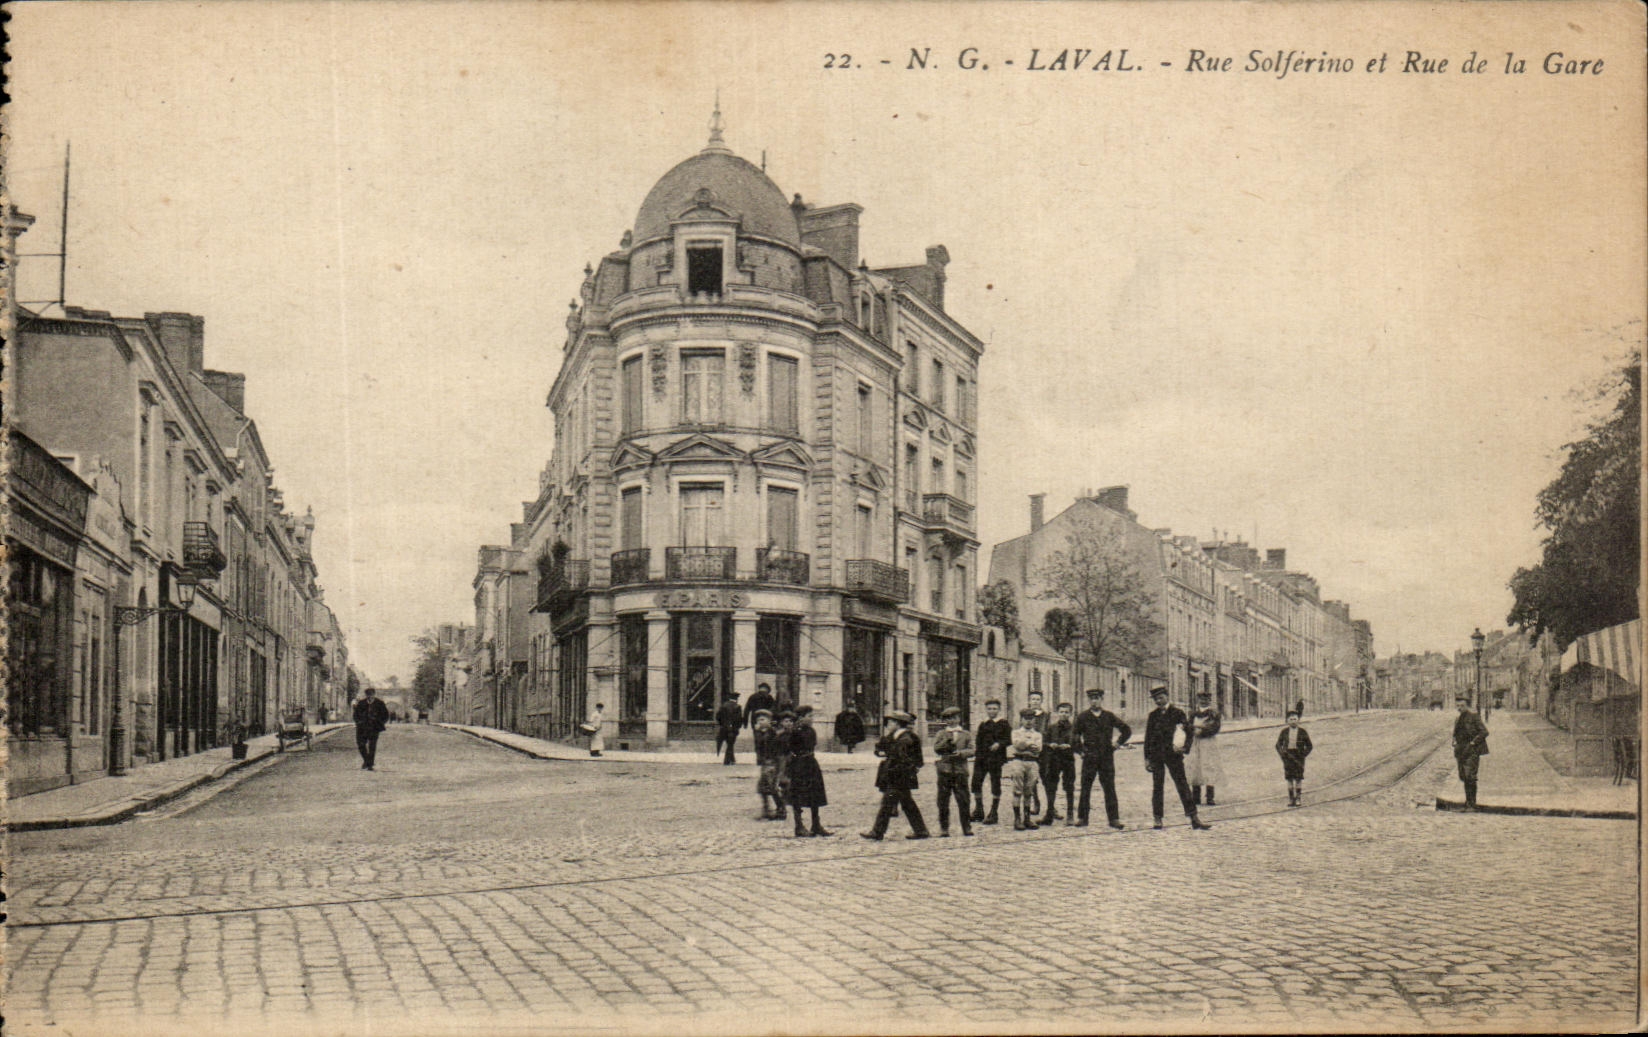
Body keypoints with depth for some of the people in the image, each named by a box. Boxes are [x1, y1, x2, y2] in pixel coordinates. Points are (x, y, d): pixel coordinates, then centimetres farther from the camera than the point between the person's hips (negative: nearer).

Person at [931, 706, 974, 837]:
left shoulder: (966, 734, 13)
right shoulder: (941, 734, 12)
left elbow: (971, 751, 4)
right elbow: (936, 749, -1)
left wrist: (961, 753, -14)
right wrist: (948, 740, -11)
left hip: (960, 771, 0)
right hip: (944, 770, 0)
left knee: (963, 801, -2)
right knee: (943, 802, 0)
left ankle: (967, 827, 5)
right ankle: (944, 829, 7)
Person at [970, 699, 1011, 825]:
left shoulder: (1004, 724, 1)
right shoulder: (983, 724, 15)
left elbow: (1009, 740, -5)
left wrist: (999, 744, -21)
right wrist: (975, 750, 6)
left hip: (995, 758, -5)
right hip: (981, 758, 5)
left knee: (995, 784, -1)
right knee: (976, 782, 2)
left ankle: (993, 814, 5)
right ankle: (978, 811, 15)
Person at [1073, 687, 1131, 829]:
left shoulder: (1109, 716, 7)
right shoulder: (1083, 718, 4)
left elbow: (1127, 730, 14)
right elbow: (1074, 736, 11)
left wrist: (1118, 743, 7)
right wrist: (1080, 750, 4)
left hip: (1107, 757, 1)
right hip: (1089, 758, -1)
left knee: (1110, 788, 0)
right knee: (1085, 788, 1)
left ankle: (1114, 819, 3)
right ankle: (1082, 818, 7)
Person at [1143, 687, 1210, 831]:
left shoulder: (1177, 712, 3)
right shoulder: (1153, 715, 9)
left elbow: (1189, 732, 5)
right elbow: (1148, 737, 10)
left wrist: (1185, 747, -9)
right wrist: (1147, 758, 5)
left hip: (1173, 753, -2)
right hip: (1156, 755, 2)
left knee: (1182, 785, -3)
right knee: (1157, 786, 3)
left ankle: (1194, 818, -5)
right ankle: (1158, 819, 9)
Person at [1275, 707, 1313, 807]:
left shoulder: (1303, 732, 2)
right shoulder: (1284, 731, 6)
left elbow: (1309, 746, 6)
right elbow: (1278, 745, 14)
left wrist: (1303, 755, -5)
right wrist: (1282, 755, 0)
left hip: (1299, 757, -2)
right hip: (1288, 756, 2)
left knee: (1298, 779, -3)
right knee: (1289, 779, 1)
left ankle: (1298, 799, 2)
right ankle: (1291, 800, 4)